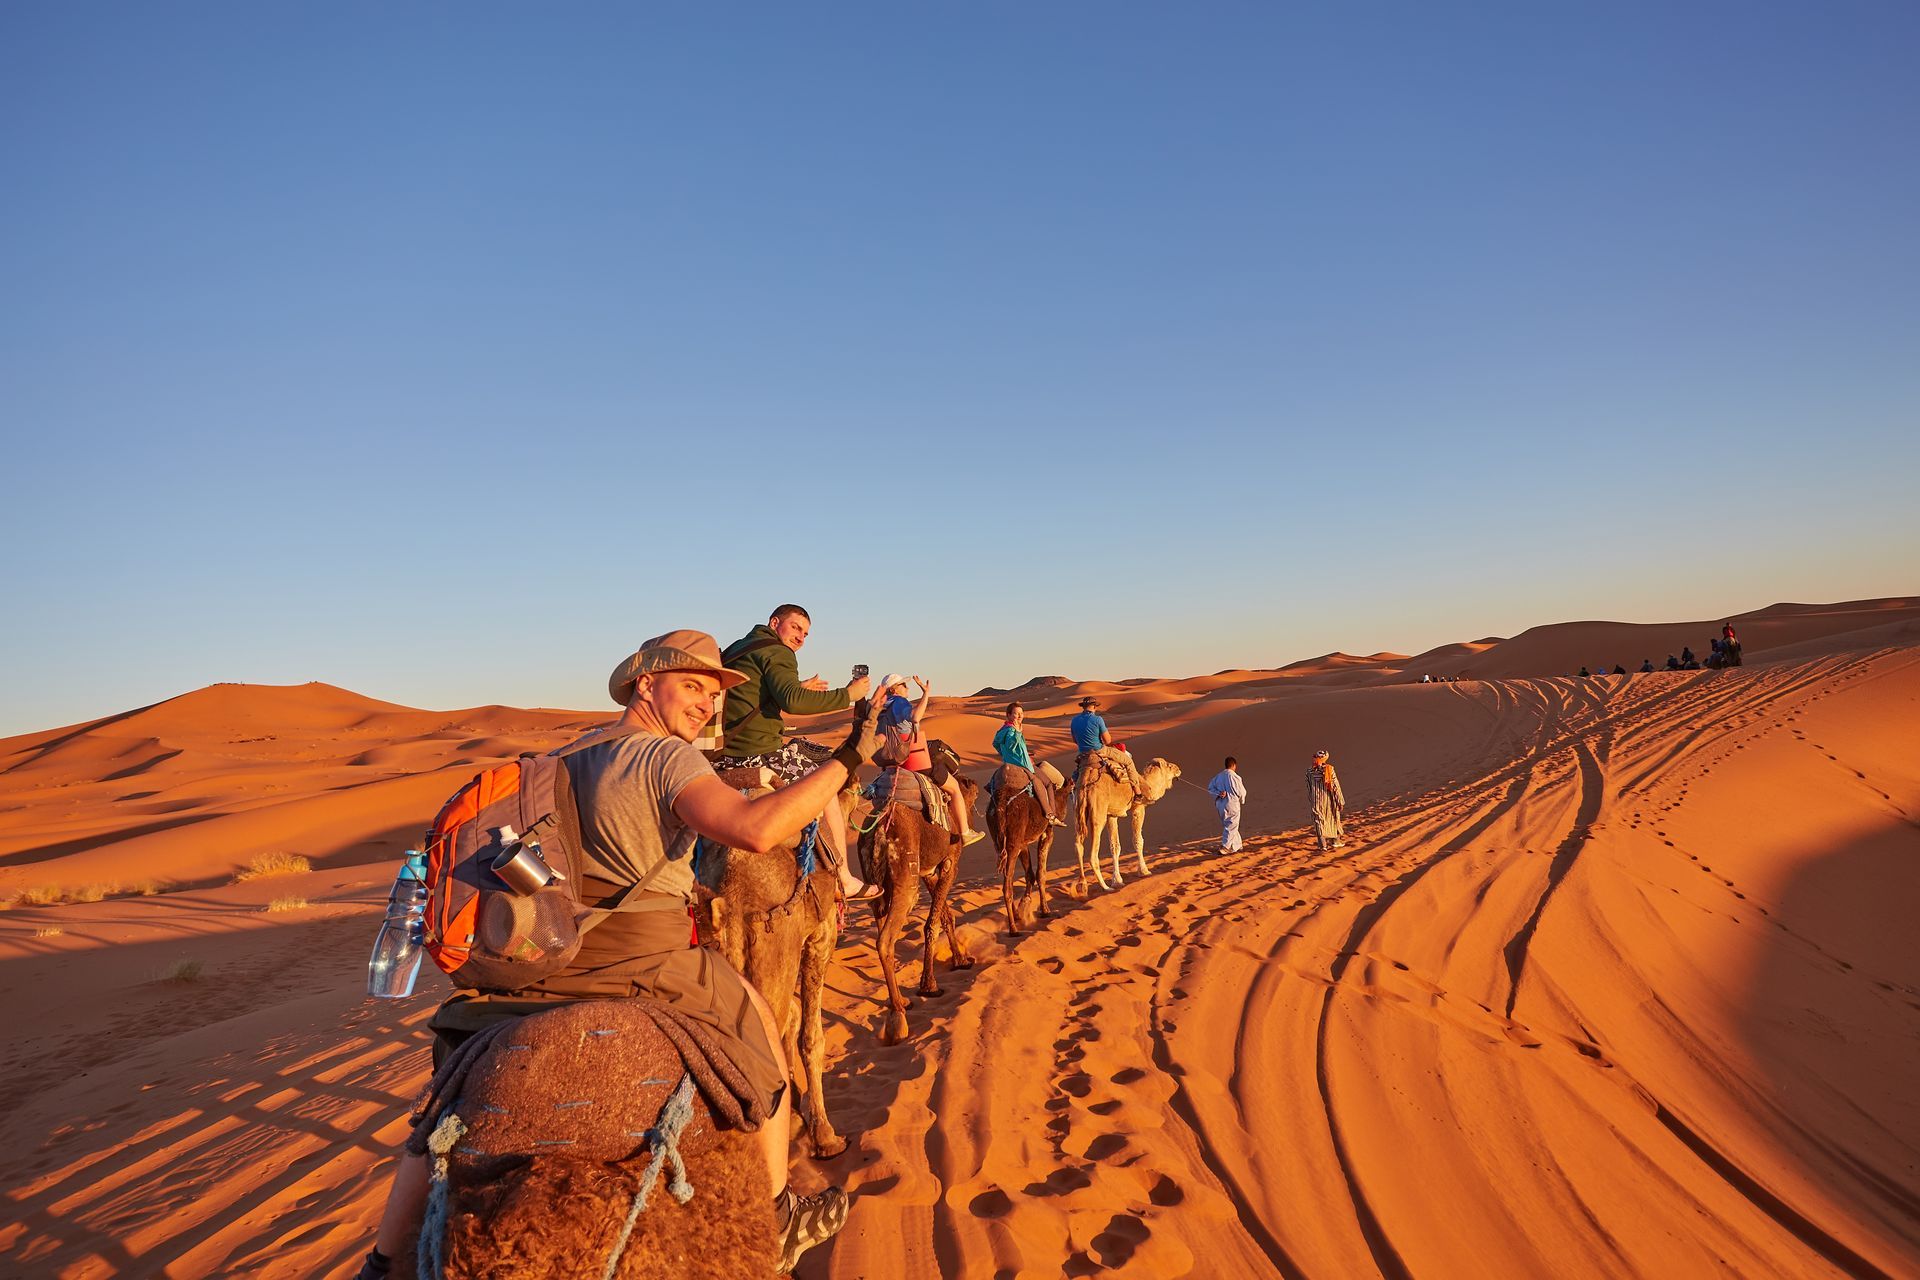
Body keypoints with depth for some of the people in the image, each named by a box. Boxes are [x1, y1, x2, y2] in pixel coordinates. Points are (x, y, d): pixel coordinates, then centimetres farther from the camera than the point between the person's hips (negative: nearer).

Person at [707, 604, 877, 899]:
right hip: (754, 754, -9)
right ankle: (846, 880, 11)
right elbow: (792, 701, -25)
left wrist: (797, 688, 31)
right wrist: (847, 694, -17)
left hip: (722, 753, 9)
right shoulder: (777, 652, -9)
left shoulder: (736, 648, 21)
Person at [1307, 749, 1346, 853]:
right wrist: (1341, 801, -6)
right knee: (1333, 819, 19)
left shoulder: (1310, 772, -7)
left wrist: (1311, 800, 18)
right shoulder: (1330, 770, -15)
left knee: (1319, 822, 7)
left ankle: (1323, 845, 5)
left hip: (1317, 801, 1)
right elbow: (1335, 786, -13)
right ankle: (1335, 841, 30)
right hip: (1329, 800, -1)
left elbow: (1309, 788, 3)